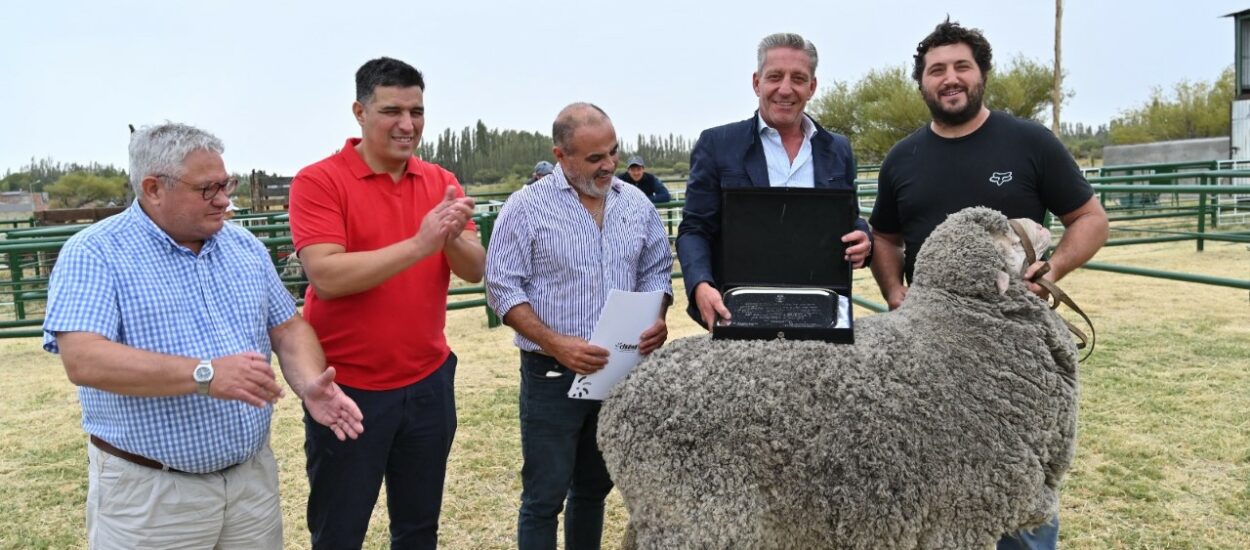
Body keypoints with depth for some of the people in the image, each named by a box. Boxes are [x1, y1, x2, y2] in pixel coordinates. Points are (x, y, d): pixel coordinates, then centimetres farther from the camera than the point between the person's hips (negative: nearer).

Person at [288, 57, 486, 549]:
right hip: (348, 387, -4)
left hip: (429, 382, 4)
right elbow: (325, 277, -22)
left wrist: (452, 239, -24)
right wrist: (418, 245, -29)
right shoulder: (318, 182, -10)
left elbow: (474, 271, -3)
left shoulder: (442, 183, 4)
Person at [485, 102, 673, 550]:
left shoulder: (636, 204, 4)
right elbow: (503, 289, -11)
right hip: (553, 377, -4)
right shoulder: (526, 207, -10)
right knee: (544, 498, 5)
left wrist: (656, 319, -9)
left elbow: (656, 271, 11)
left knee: (594, 489, 18)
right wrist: (556, 344, -21)